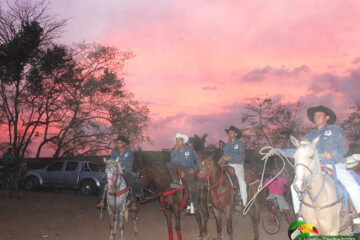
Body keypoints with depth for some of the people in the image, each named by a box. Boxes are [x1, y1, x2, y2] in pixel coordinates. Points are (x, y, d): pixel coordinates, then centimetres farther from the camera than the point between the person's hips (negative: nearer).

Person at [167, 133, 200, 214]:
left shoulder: (190, 149, -1)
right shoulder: (174, 150, 4)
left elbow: (198, 160, 4)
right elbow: (173, 161, -11)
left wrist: (194, 168, -9)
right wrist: (175, 150, -16)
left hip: (189, 169, -3)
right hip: (179, 168, 3)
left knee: (192, 186, -14)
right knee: (169, 165, -22)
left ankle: (194, 205, -2)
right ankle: (176, 182, -29)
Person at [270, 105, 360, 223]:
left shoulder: (335, 130, 8)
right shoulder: (310, 136, 17)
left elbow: (344, 148, 0)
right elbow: (297, 151, 15)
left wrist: (332, 153, -21)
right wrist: (277, 151, 7)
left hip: (336, 166, -3)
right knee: (295, 186, -12)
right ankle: (299, 215, -4)